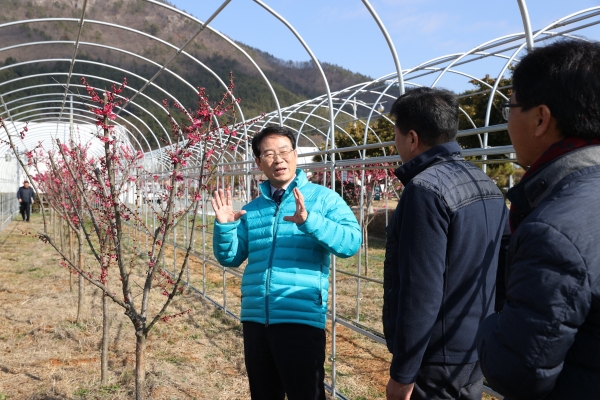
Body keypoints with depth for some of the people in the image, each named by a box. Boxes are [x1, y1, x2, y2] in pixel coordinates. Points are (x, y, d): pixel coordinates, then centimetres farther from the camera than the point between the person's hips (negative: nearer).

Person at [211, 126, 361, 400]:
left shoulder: (322, 198, -2)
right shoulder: (251, 209, 13)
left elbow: (351, 241, -16)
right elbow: (230, 257, 12)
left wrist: (309, 221, -30)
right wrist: (224, 226, -7)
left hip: (301, 319, -5)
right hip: (255, 320, 5)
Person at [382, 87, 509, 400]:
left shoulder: (426, 189, -20)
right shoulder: (487, 185, 6)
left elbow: (421, 291, -24)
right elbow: (484, 277, 11)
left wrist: (402, 373, -17)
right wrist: (478, 341, 20)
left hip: (436, 362, -8)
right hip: (476, 354, 8)